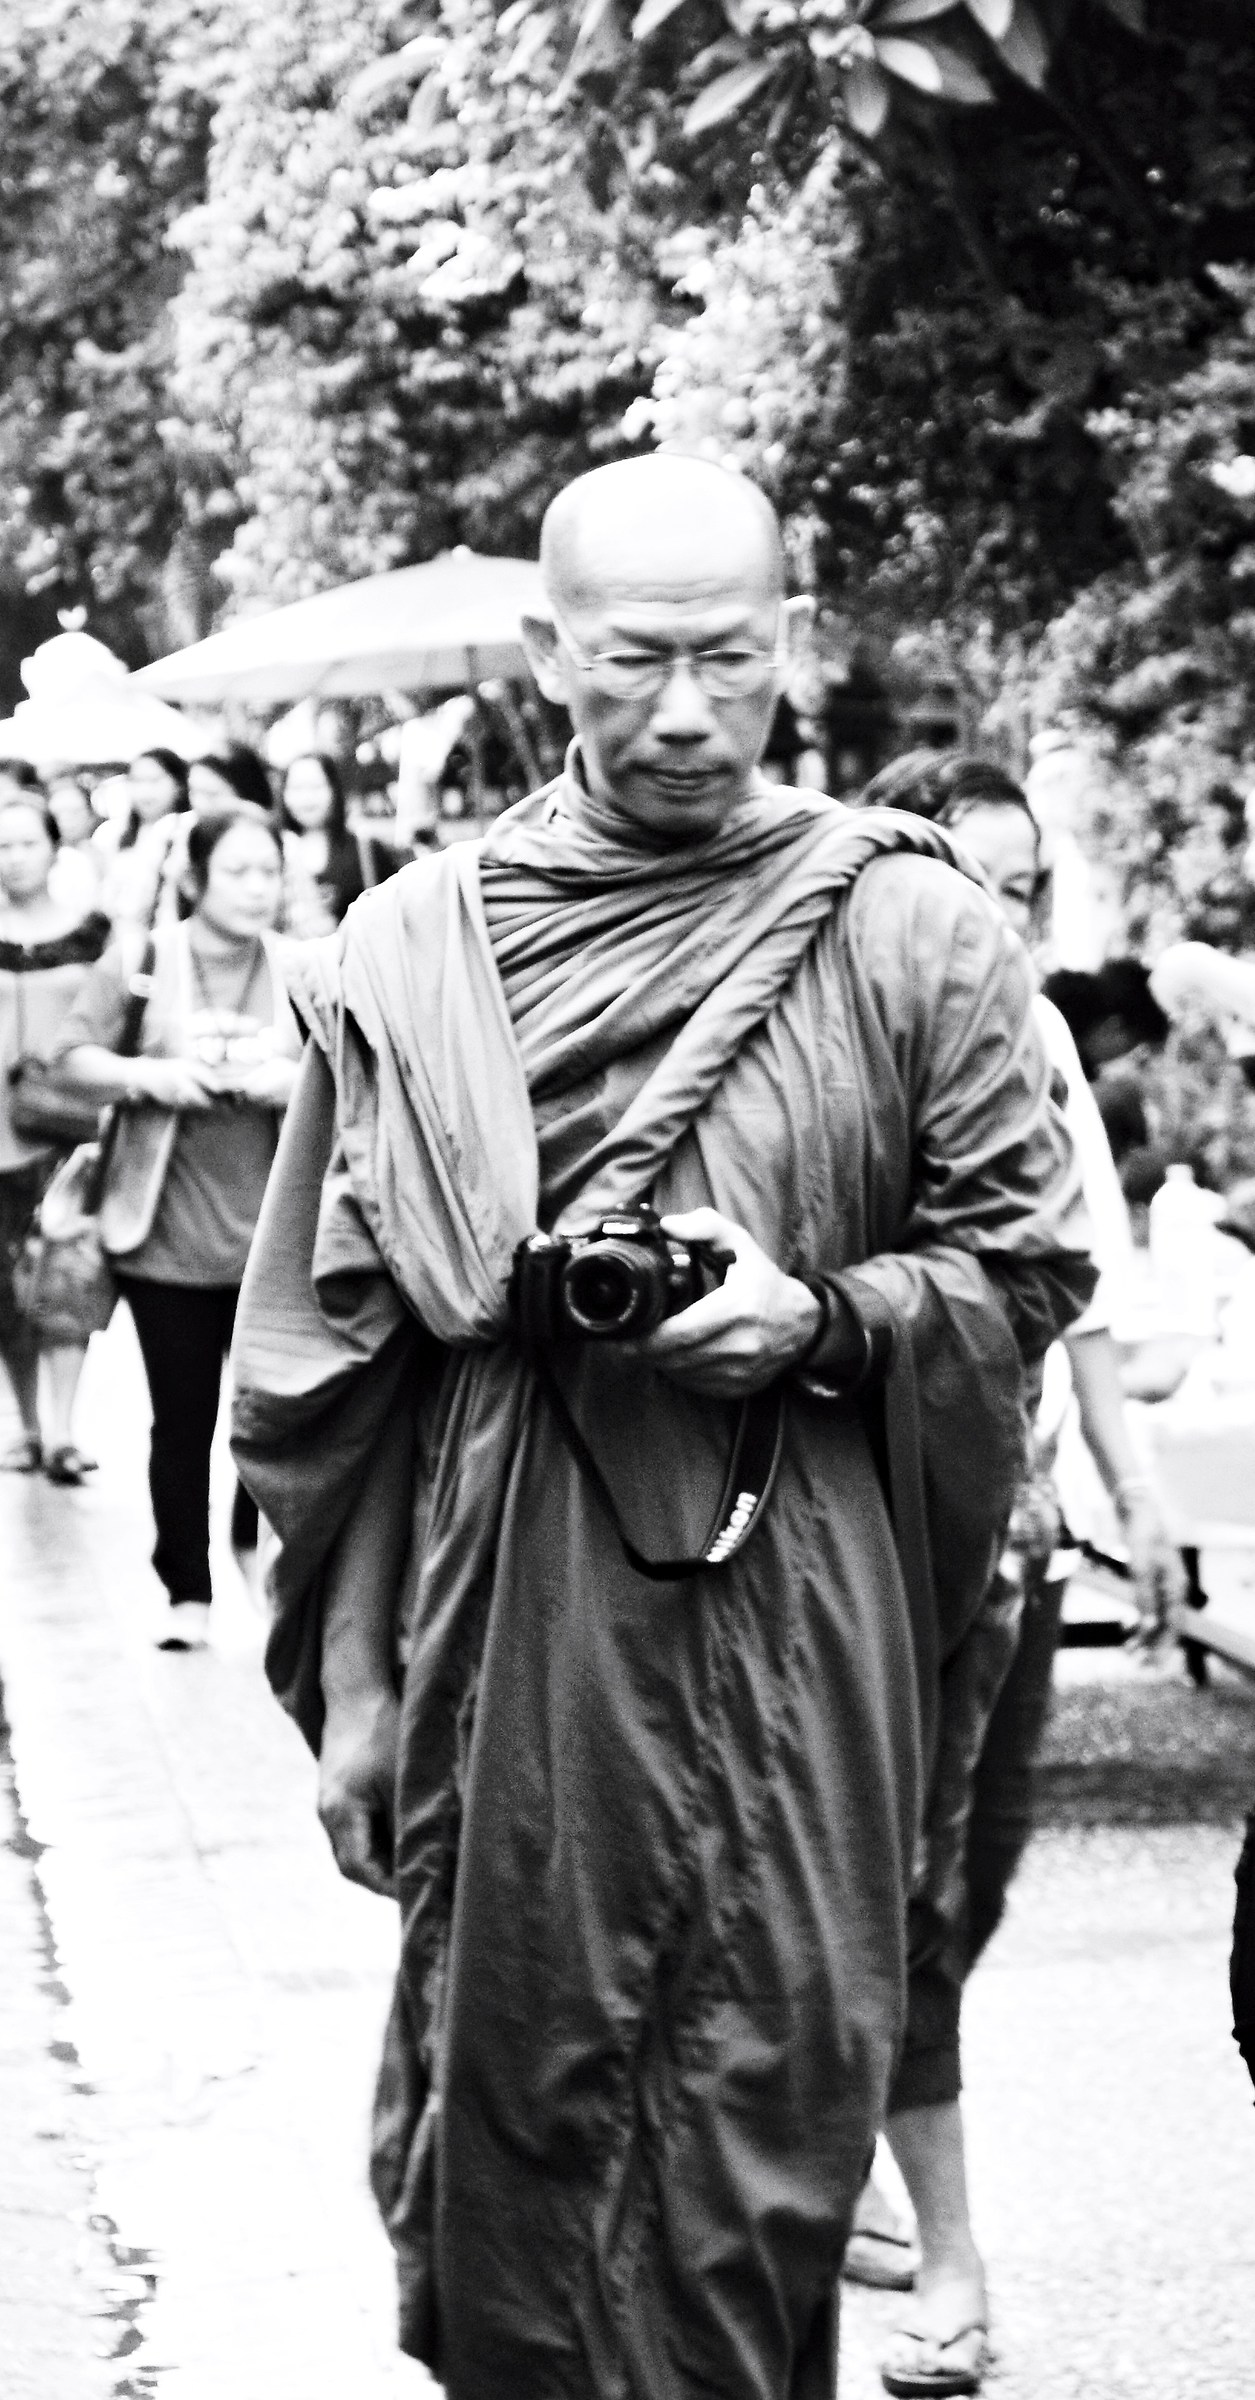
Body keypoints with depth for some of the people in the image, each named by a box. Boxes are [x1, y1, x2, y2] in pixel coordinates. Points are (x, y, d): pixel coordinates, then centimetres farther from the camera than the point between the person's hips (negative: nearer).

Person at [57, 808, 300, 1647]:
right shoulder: (141, 958, 0)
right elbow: (75, 1055, 1)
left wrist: (297, 1083, -14)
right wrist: (145, 1075, -16)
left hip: (274, 1232, 1)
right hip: (167, 1231, -1)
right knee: (182, 1418, 3)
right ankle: (187, 1592, 12)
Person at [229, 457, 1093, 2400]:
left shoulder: (909, 935, 0)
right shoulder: (410, 957, 2)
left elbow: (1032, 1264, 5)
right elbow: (319, 1364, 6)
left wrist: (817, 1319, -14)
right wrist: (352, 1691, 5)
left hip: (800, 1620, -1)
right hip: (507, 1633, 1)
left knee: (767, 2139, 3)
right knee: (506, 2118, 6)